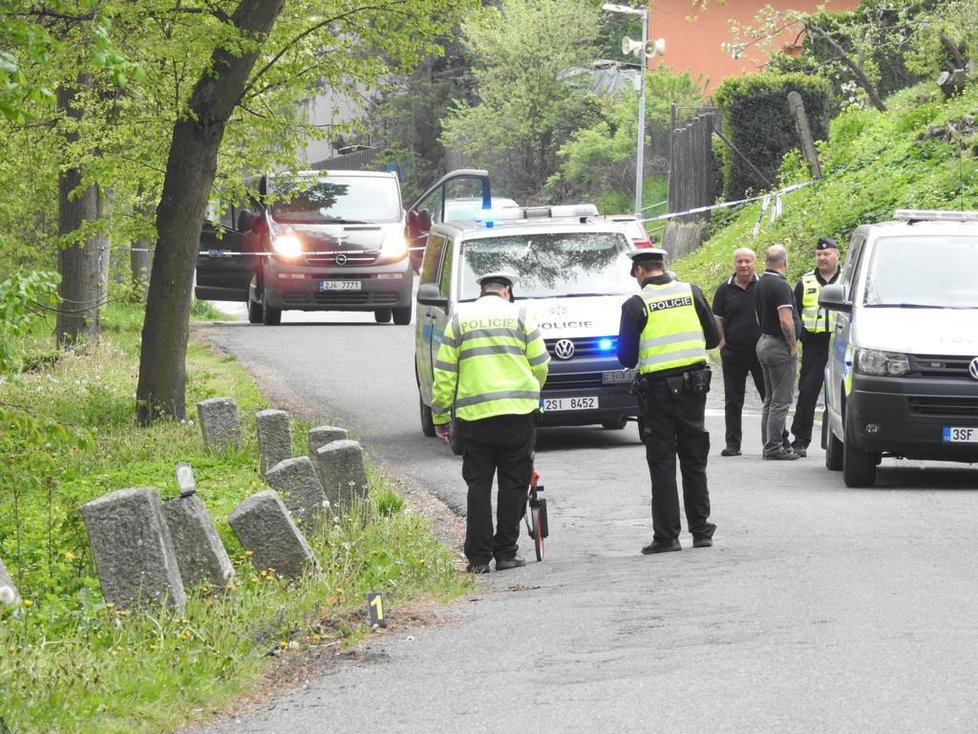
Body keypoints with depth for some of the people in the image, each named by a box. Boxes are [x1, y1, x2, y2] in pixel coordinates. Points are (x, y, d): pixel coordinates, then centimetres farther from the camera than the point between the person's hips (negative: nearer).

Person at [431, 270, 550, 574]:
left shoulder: (460, 319, 9)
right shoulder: (519, 315, 6)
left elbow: (444, 373, 5)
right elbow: (540, 365, 6)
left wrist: (440, 415, 11)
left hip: (474, 414, 1)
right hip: (518, 412, -1)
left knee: (478, 484, 5)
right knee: (513, 483, 7)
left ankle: (478, 557, 0)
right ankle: (506, 552, 6)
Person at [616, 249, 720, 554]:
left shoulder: (636, 305, -9)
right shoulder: (692, 293, 2)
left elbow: (626, 356, -8)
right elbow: (713, 338, 7)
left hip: (657, 389, -3)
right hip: (693, 386, 3)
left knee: (662, 463, 2)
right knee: (694, 461, 13)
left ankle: (667, 535, 0)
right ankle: (701, 530, 15)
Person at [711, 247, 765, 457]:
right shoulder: (725, 290, 5)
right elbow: (717, 321, 8)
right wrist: (723, 347, -1)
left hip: (761, 352, -1)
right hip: (733, 354, 1)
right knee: (733, 401, 4)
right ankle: (732, 444, 9)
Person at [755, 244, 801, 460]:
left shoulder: (760, 284, 10)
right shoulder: (780, 286, -18)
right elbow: (786, 322, -24)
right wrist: (792, 345, -12)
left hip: (764, 343, 9)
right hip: (780, 346, -9)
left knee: (770, 399, 15)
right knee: (781, 400, -6)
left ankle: (770, 444, 17)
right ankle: (774, 448, -6)